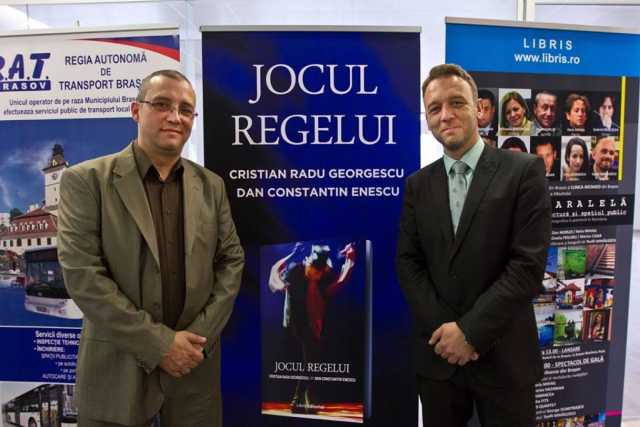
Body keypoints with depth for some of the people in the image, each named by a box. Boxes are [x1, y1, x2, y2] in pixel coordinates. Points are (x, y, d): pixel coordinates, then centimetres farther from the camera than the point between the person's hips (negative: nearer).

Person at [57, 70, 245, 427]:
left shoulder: (211, 185, 4)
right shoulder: (87, 180, -7)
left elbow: (232, 261, 3)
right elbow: (82, 273, -13)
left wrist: (200, 336, -8)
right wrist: (159, 343, -15)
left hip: (194, 363, 3)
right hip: (117, 368, -2)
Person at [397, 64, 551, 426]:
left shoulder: (524, 171, -7)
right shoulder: (418, 184, 4)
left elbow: (529, 264, -13)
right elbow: (408, 261, 1)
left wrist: (470, 330, -15)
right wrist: (444, 327, -11)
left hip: (503, 355, -3)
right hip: (437, 354, 3)